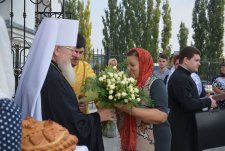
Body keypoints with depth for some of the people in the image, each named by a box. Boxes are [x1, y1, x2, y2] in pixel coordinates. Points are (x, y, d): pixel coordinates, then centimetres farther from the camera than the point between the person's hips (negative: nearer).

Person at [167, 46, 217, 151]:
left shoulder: (183, 76, 13)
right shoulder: (179, 78, -22)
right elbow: (189, 104, -28)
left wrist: (205, 101, 2)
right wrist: (208, 102, -15)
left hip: (187, 125, 10)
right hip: (182, 127, -10)